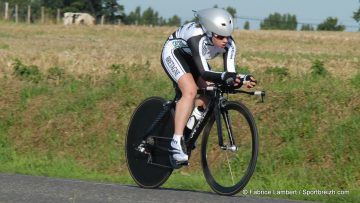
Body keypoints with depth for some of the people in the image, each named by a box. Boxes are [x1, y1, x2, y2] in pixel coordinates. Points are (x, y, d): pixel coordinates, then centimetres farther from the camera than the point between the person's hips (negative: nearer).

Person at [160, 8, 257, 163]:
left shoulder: (228, 44, -23)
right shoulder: (197, 38, -40)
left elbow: (230, 73, -24)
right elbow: (203, 73, -45)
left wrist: (242, 79, -45)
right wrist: (224, 77, -62)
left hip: (191, 58, 7)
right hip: (173, 52, -7)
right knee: (190, 90, -28)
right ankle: (176, 143, -28)